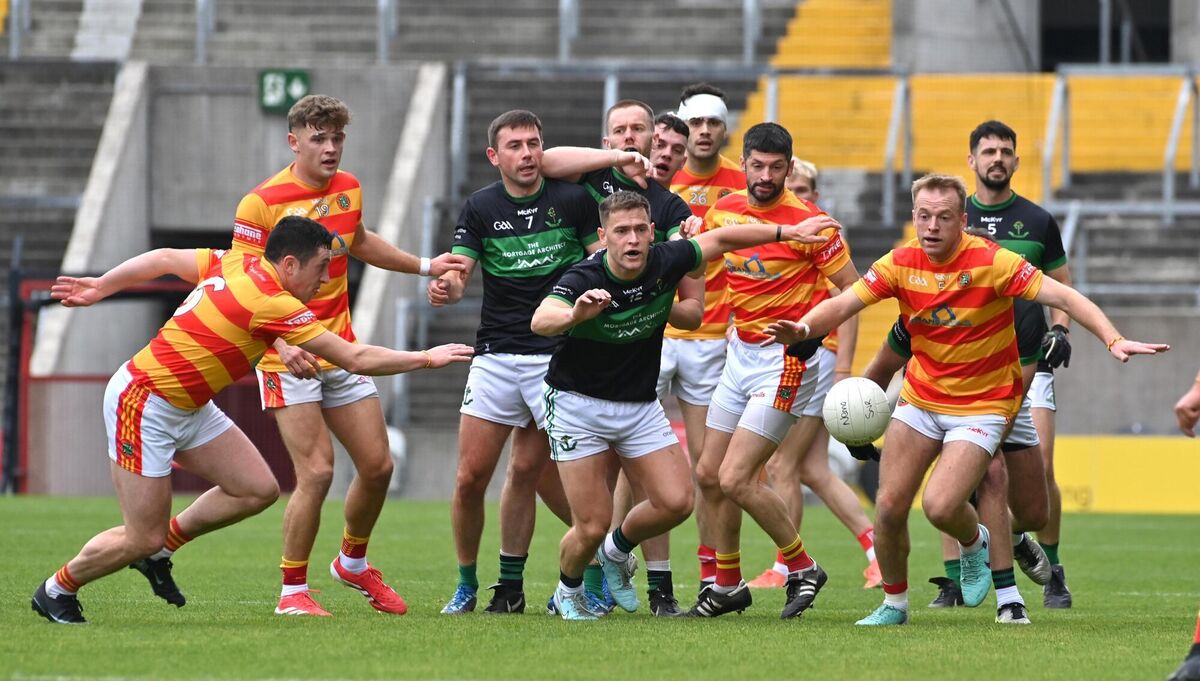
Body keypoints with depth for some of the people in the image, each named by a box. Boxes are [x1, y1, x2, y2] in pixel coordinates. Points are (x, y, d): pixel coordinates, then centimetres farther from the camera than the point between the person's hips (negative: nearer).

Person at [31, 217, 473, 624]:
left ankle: (161, 546, 19)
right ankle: (58, 589, 20)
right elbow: (357, 360, -21)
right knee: (143, 539, -4)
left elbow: (162, 259, 10)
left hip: (189, 407, 10)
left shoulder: (235, 265, -1)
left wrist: (100, 287, 22)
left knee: (258, 489, 2)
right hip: (143, 406, -10)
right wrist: (426, 358, -11)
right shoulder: (273, 304, -25)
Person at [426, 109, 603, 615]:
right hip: (494, 357, 2)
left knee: (527, 471, -2)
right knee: (470, 478, -1)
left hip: (555, 358, -2)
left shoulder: (573, 199, -2)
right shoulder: (480, 208, 3)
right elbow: (459, 274, -3)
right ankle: (466, 583, 13)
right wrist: (445, 287, -25)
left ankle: (510, 583, 9)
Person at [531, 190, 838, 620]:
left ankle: (618, 549, 24)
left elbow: (720, 239, 6)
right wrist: (574, 314, -67)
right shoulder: (585, 280, -26)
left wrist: (787, 232, 6)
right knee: (591, 527, -7)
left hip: (640, 404, 5)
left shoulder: (665, 262, -12)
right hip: (579, 403, -5)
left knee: (676, 502, -8)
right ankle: (568, 591, 26)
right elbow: (540, 320, -45)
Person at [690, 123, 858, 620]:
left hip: (786, 360, -7)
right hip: (740, 352, 7)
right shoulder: (722, 212, 3)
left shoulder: (807, 222, -16)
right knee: (708, 473, 9)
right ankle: (728, 584, 24)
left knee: (735, 479, -13)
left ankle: (801, 568, 5)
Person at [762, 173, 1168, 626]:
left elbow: (1062, 297, -21)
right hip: (920, 398, 4)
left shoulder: (991, 262, -18)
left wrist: (1113, 340, -34)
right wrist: (803, 328, -33)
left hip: (982, 405, -4)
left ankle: (975, 543, 15)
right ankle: (894, 602, 20)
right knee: (889, 507, -3)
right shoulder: (900, 264, -6)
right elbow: (844, 304, -11)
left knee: (940, 506, -21)